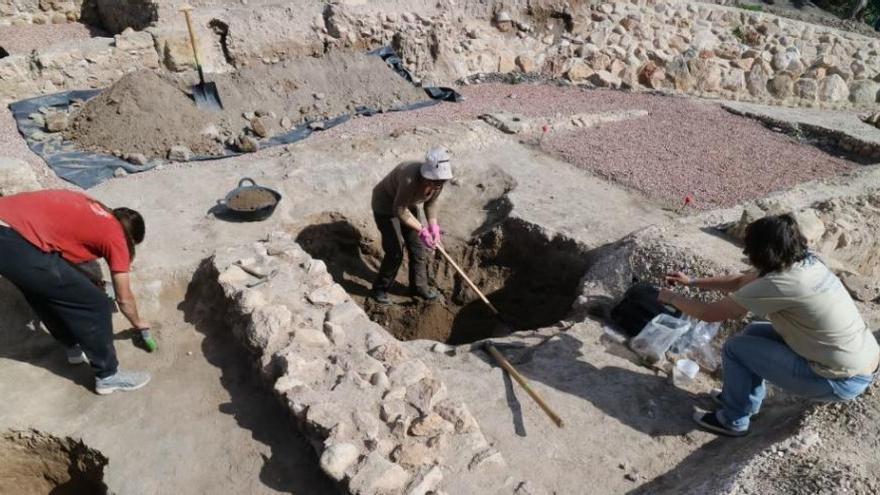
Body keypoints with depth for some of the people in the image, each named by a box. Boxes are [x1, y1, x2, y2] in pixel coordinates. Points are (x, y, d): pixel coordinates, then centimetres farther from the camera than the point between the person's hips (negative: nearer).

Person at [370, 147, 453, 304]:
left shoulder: (438, 180, -20)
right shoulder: (411, 179, -42)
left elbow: (431, 202, -1)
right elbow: (399, 210, -31)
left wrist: (433, 226, -13)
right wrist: (421, 230, -30)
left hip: (407, 204, 7)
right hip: (385, 205, -7)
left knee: (418, 248, 8)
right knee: (394, 253, -8)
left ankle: (419, 287, 27)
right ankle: (380, 288, 16)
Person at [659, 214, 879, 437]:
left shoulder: (778, 285, -26)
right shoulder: (804, 262, -1)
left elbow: (709, 313, -18)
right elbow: (740, 281, 13)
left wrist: (672, 298, -1)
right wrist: (692, 282, 14)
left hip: (845, 380, -8)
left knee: (735, 348, -5)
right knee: (754, 333, 15)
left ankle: (733, 421, 15)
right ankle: (745, 399, 33)